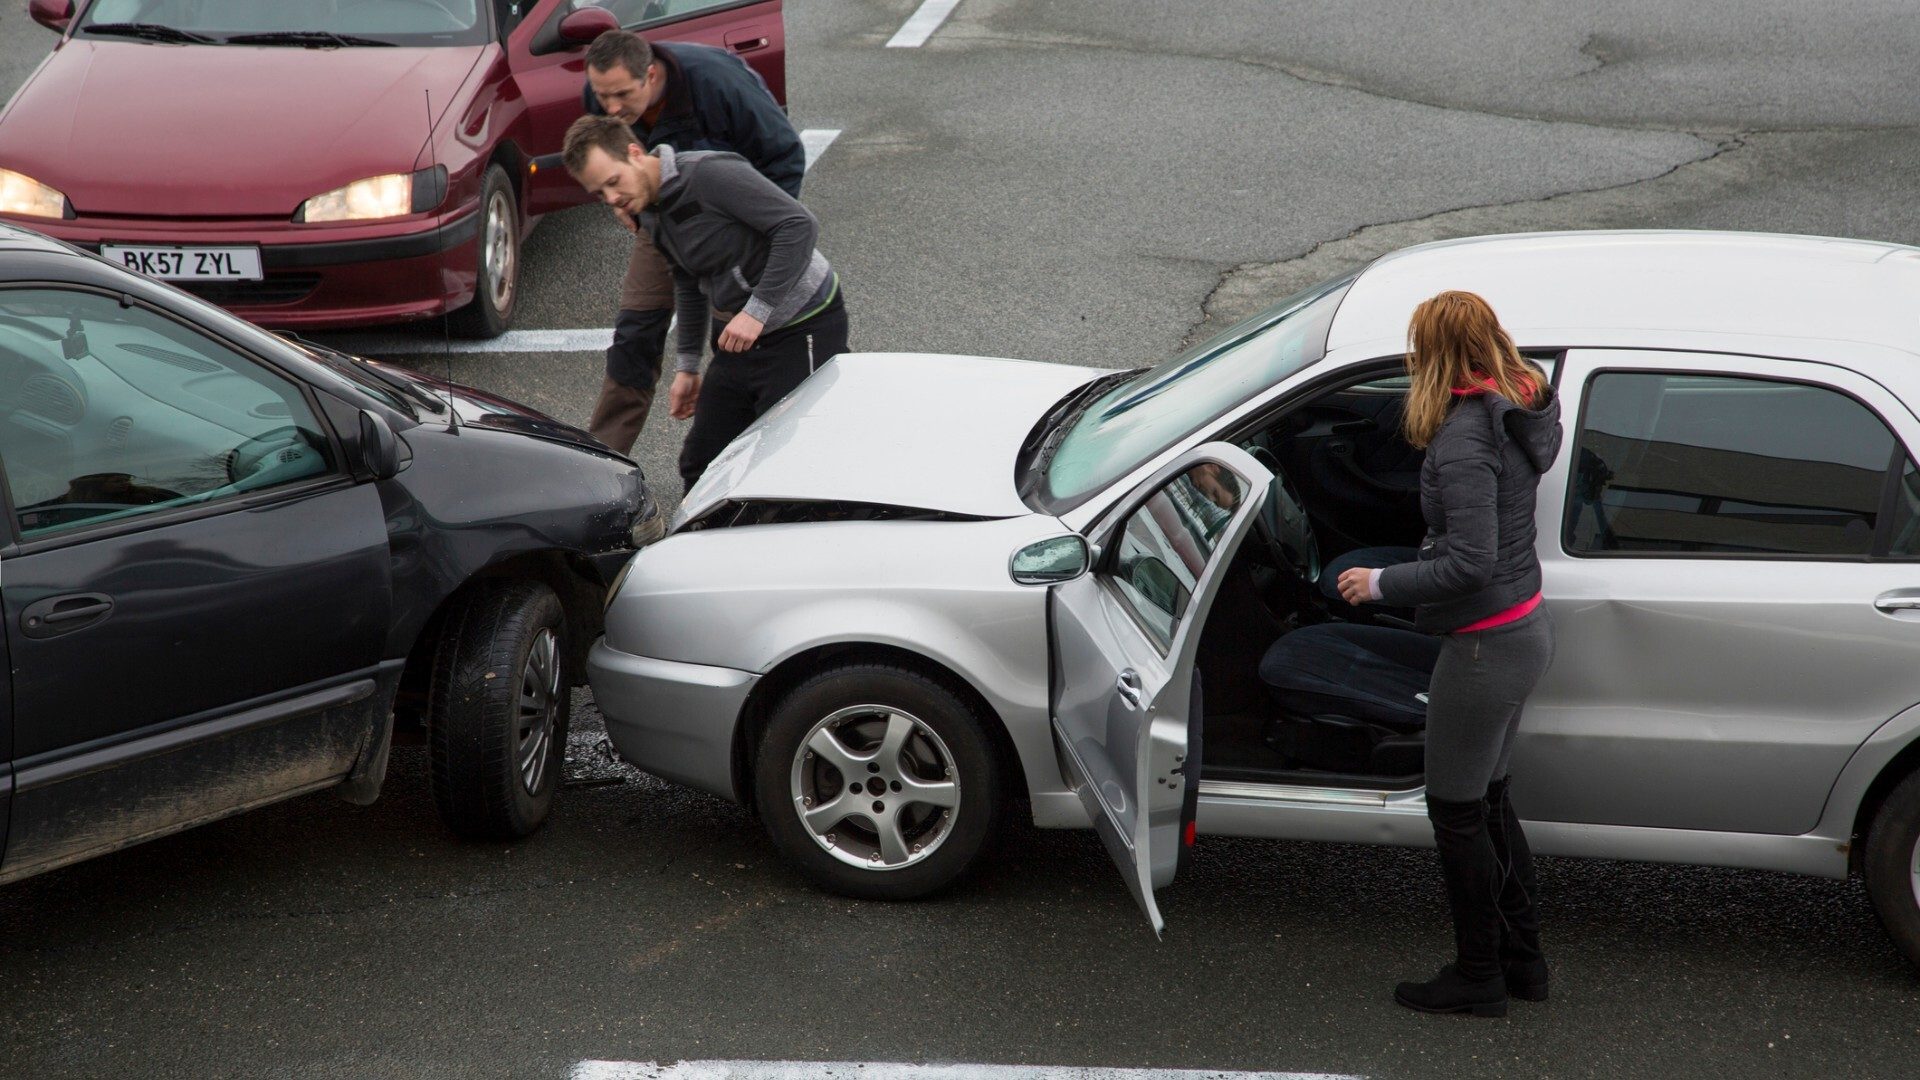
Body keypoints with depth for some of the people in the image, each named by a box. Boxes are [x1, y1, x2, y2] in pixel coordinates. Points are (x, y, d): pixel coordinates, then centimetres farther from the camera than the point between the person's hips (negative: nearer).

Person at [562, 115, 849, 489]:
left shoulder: (708, 174, -21)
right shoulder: (651, 213, 7)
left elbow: (800, 225, -26)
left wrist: (757, 310, -26)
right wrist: (687, 364, 25)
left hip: (802, 328, -9)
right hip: (738, 334, 9)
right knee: (700, 467, 8)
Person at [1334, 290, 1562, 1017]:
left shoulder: (1464, 440, -25)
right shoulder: (1516, 410, 3)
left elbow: (1470, 562, -28)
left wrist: (1381, 583, -18)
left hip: (1486, 648, -10)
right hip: (1525, 630, 10)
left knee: (1458, 813, 6)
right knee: (1489, 801, 22)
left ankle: (1478, 978, 19)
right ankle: (1521, 958, 33)